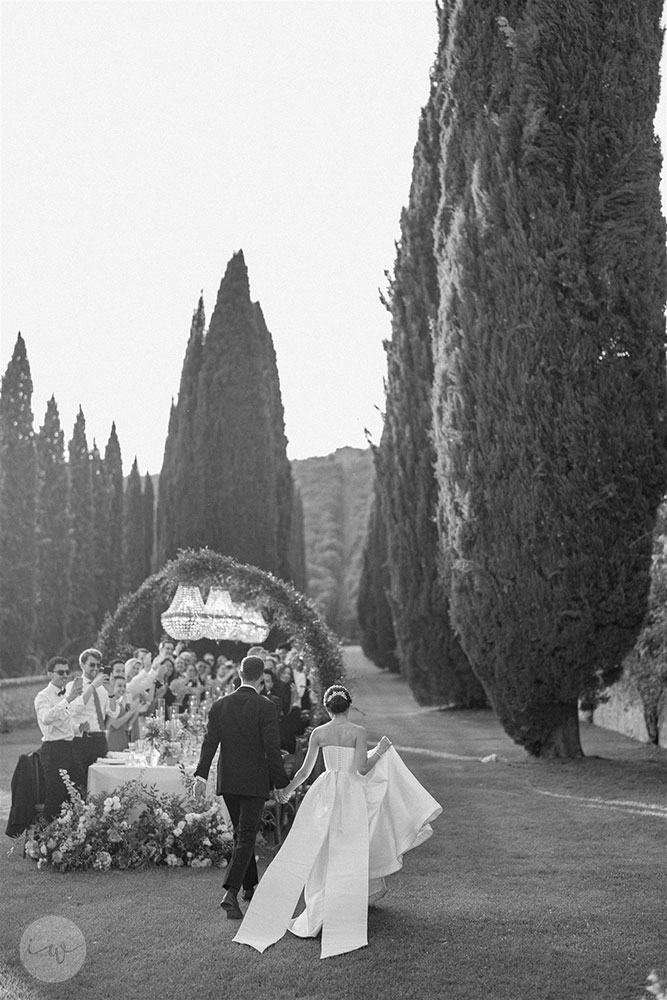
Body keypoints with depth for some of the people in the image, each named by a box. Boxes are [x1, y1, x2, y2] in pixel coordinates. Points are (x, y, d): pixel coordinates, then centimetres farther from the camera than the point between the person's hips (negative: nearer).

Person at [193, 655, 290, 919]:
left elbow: (210, 742, -2)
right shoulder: (265, 707, -11)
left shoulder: (219, 705, 2)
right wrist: (281, 782, -6)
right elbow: (272, 748, -13)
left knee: (242, 833, 19)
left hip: (227, 781, 5)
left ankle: (250, 886, 32)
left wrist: (201, 775, -3)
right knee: (245, 837, -1)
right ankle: (231, 893, -14)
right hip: (255, 781, -5)